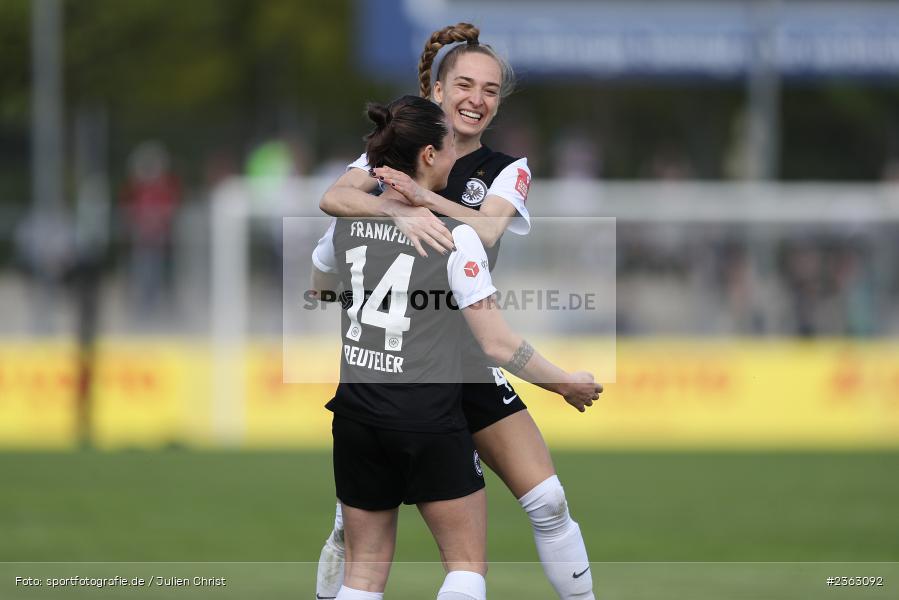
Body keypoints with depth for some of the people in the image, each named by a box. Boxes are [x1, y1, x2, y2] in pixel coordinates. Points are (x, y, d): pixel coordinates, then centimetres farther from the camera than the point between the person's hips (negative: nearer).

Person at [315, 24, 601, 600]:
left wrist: (421, 195, -33)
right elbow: (334, 198, -17)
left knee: (548, 502, -7)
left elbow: (486, 231, -18)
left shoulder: (508, 171, 4)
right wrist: (399, 211, -35)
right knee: (356, 520, 2)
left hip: (467, 364, 1)